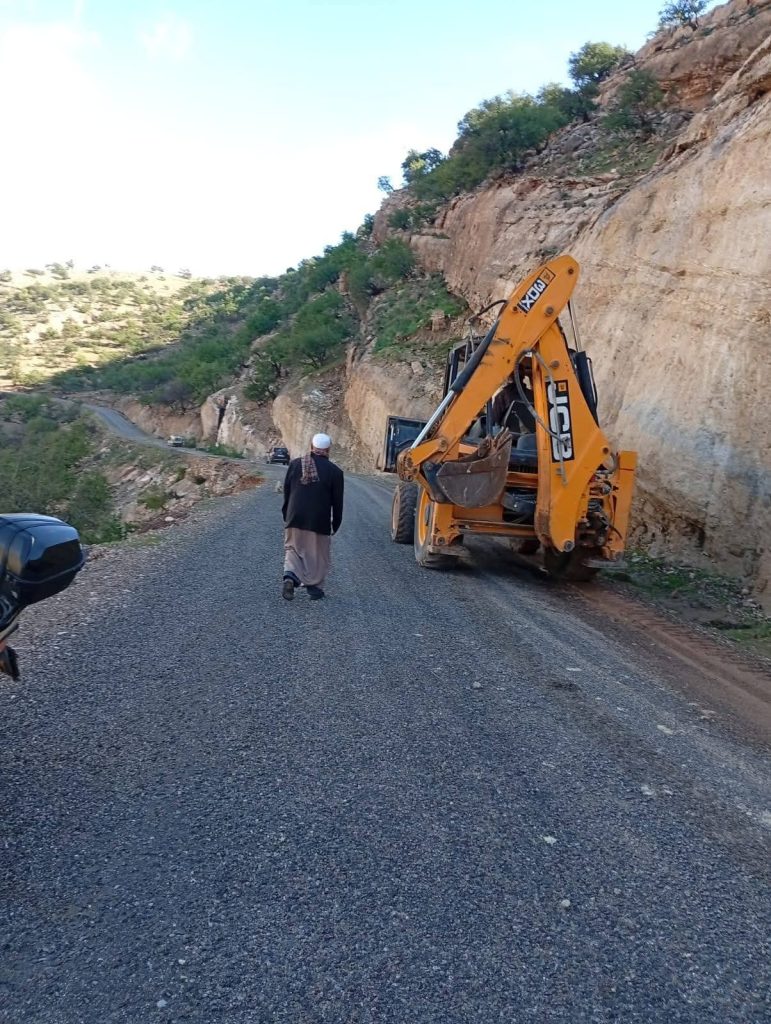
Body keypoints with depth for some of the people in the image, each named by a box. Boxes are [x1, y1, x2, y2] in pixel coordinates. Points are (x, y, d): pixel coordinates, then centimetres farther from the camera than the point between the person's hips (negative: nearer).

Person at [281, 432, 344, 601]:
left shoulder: (295, 464, 1)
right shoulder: (334, 471, -6)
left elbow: (286, 492, 8)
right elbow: (337, 501, -1)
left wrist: (286, 515, 18)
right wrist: (336, 523, 10)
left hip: (295, 518, 2)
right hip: (320, 521, -2)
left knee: (293, 549, 15)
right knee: (318, 555, 12)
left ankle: (290, 576, -7)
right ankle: (315, 587, 14)